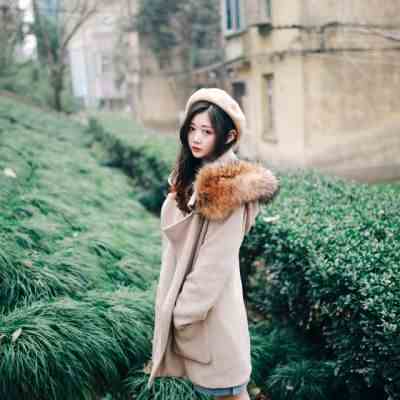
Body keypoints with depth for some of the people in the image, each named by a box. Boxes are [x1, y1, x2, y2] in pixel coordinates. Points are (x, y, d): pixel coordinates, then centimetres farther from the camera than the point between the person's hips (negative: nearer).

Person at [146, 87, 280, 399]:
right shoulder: (192, 175, 6)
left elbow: (216, 261, -22)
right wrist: (175, 303, 10)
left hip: (211, 303, -8)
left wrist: (186, 311, -14)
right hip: (183, 295, 8)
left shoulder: (228, 189, -22)